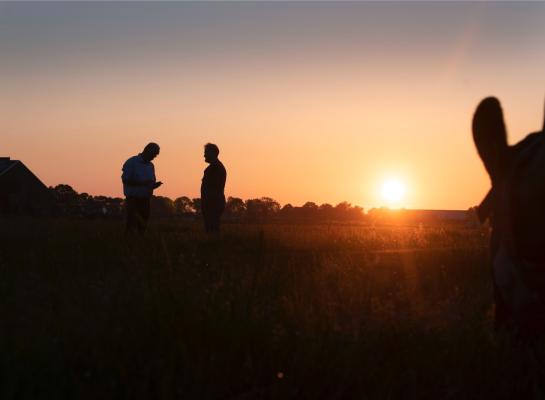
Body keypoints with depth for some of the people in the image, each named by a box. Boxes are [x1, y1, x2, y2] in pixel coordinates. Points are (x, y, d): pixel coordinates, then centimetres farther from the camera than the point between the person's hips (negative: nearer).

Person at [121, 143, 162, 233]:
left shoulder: (150, 165, 14)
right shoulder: (131, 162, -5)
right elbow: (125, 180, -11)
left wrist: (155, 185, -6)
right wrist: (142, 183, -22)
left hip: (145, 200, 6)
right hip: (133, 199, -6)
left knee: (143, 224, 4)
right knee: (132, 225, -11)